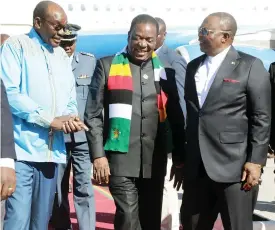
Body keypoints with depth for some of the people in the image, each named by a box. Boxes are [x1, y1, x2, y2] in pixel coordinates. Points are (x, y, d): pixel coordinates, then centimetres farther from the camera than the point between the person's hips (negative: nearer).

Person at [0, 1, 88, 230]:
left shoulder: (62, 55, 18)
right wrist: (51, 120, -15)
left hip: (51, 151, 6)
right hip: (22, 149, -6)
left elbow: (70, 99, 18)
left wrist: (70, 118, -6)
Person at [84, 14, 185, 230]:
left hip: (155, 160, 3)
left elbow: (176, 117, 13)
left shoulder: (165, 69, 9)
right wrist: (98, 155, -8)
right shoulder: (107, 66, 2)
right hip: (121, 158, -3)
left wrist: (179, 157, 11)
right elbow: (93, 115, 0)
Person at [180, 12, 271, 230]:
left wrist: (255, 161, -12)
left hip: (233, 166, -5)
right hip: (196, 167, 6)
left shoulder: (250, 66, -4)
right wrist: (182, 156, 15)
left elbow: (262, 118, -7)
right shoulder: (193, 66, 13)